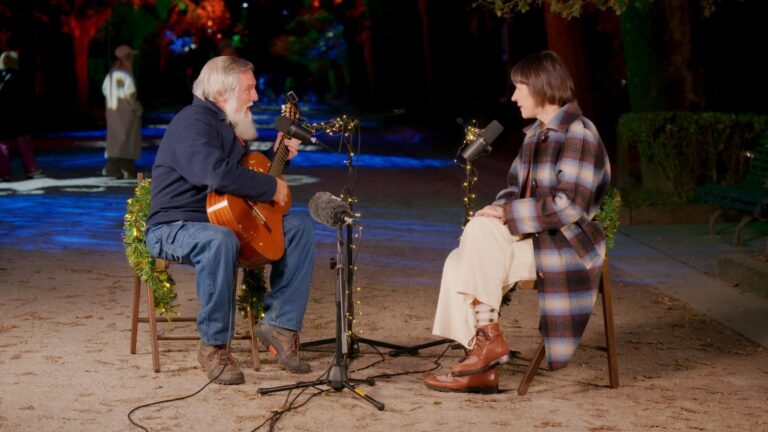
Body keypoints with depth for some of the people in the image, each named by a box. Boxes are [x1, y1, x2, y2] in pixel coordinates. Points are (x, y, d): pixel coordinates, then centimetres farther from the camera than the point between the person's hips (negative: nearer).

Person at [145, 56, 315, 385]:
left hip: (226, 220, 10)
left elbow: (243, 175, 31)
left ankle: (280, 322, -6)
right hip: (175, 229, -10)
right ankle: (214, 345, -28)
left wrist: (277, 155, 16)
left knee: (300, 226, 1)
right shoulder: (195, 121, -17)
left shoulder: (229, 125, 16)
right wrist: (272, 187, -23)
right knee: (220, 240, -43)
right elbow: (217, 174, -34)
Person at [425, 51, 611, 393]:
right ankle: (482, 370, -14)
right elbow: (515, 188, 21)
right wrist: (499, 208, -3)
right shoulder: (535, 134, 16)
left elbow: (568, 205, -22)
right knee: (459, 263, -12)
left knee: (481, 229, -27)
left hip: (565, 245, -9)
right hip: (530, 239, 9)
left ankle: (489, 339, -19)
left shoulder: (578, 134, -14)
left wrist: (507, 214, -19)